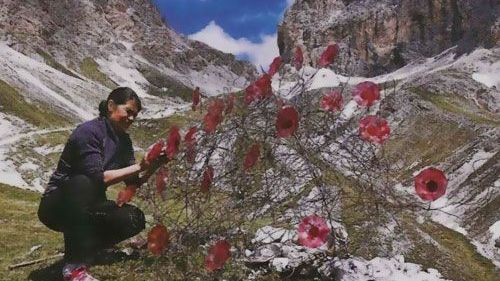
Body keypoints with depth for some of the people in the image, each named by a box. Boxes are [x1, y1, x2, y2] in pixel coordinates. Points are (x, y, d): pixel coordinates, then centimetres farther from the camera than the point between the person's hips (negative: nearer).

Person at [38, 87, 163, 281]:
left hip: (87, 208, 7)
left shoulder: (123, 139, 3)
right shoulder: (88, 132, -20)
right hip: (57, 206, -6)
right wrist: (139, 166, -31)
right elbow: (99, 178, -30)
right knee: (83, 183, -38)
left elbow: (132, 182, 0)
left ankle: (84, 247, 5)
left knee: (135, 219, -14)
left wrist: (152, 166, -17)